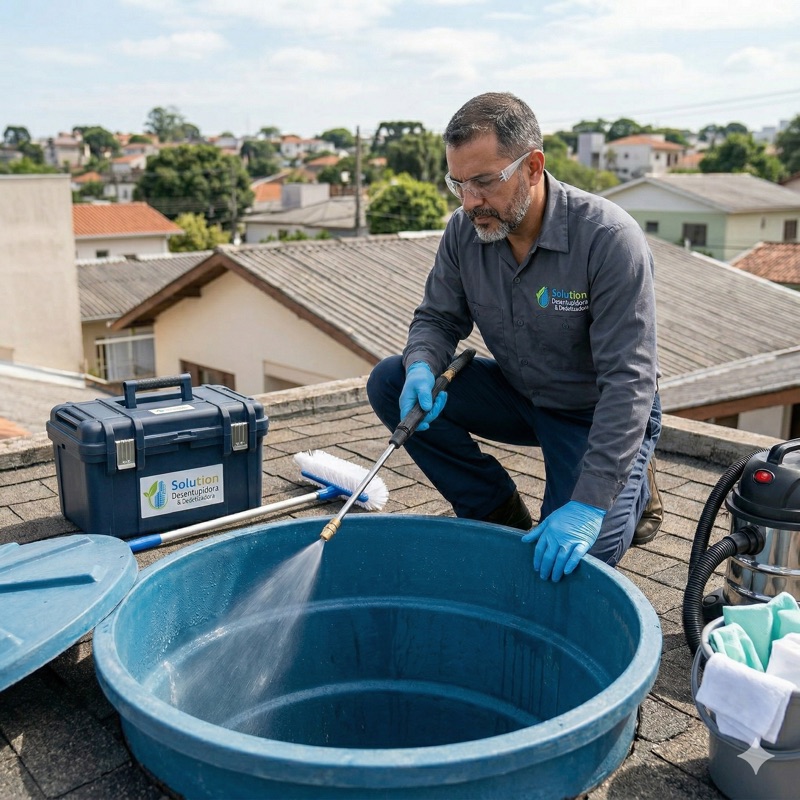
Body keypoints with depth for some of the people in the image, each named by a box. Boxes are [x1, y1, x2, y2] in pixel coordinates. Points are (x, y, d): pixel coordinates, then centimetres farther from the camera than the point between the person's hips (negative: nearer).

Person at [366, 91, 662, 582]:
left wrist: (589, 505, -36)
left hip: (600, 414, -5)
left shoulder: (609, 238, -28)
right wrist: (422, 368, -25)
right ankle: (502, 516, 0)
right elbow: (439, 318, 1)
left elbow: (628, 382, -30)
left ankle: (632, 490, 14)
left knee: (572, 558, -22)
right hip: (519, 395, 5)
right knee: (389, 383, -12)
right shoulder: (465, 231, -11)